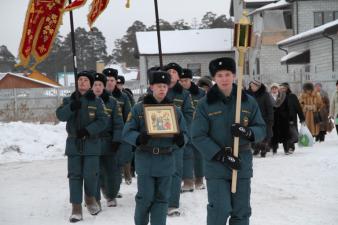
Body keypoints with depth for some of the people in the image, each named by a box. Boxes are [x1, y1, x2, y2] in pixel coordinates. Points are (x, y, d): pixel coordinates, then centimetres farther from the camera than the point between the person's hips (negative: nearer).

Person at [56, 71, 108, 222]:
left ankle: (90, 199, 20)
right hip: (73, 143, 2)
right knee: (75, 175, -1)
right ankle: (76, 208, 1)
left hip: (91, 143, -1)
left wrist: (88, 130, -17)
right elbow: (60, 115, -7)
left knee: (90, 174, -8)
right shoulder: (69, 100, 8)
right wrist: (71, 107, -25)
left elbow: (103, 121, -5)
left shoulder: (96, 102, 3)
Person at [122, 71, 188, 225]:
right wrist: (138, 138, -22)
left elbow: (184, 134, 8)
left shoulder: (175, 110, 6)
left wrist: (181, 140, -15)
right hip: (145, 160, -2)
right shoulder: (139, 108, -1)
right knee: (145, 197, -1)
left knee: (162, 198, 7)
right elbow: (127, 132, -2)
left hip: (166, 161, 2)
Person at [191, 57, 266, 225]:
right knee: (220, 210, -10)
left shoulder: (248, 102, 4)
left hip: (242, 165, 3)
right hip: (216, 166, -3)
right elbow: (198, 136, -7)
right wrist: (221, 156, -15)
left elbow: (261, 129, 6)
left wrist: (247, 132, -17)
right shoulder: (205, 104, -3)